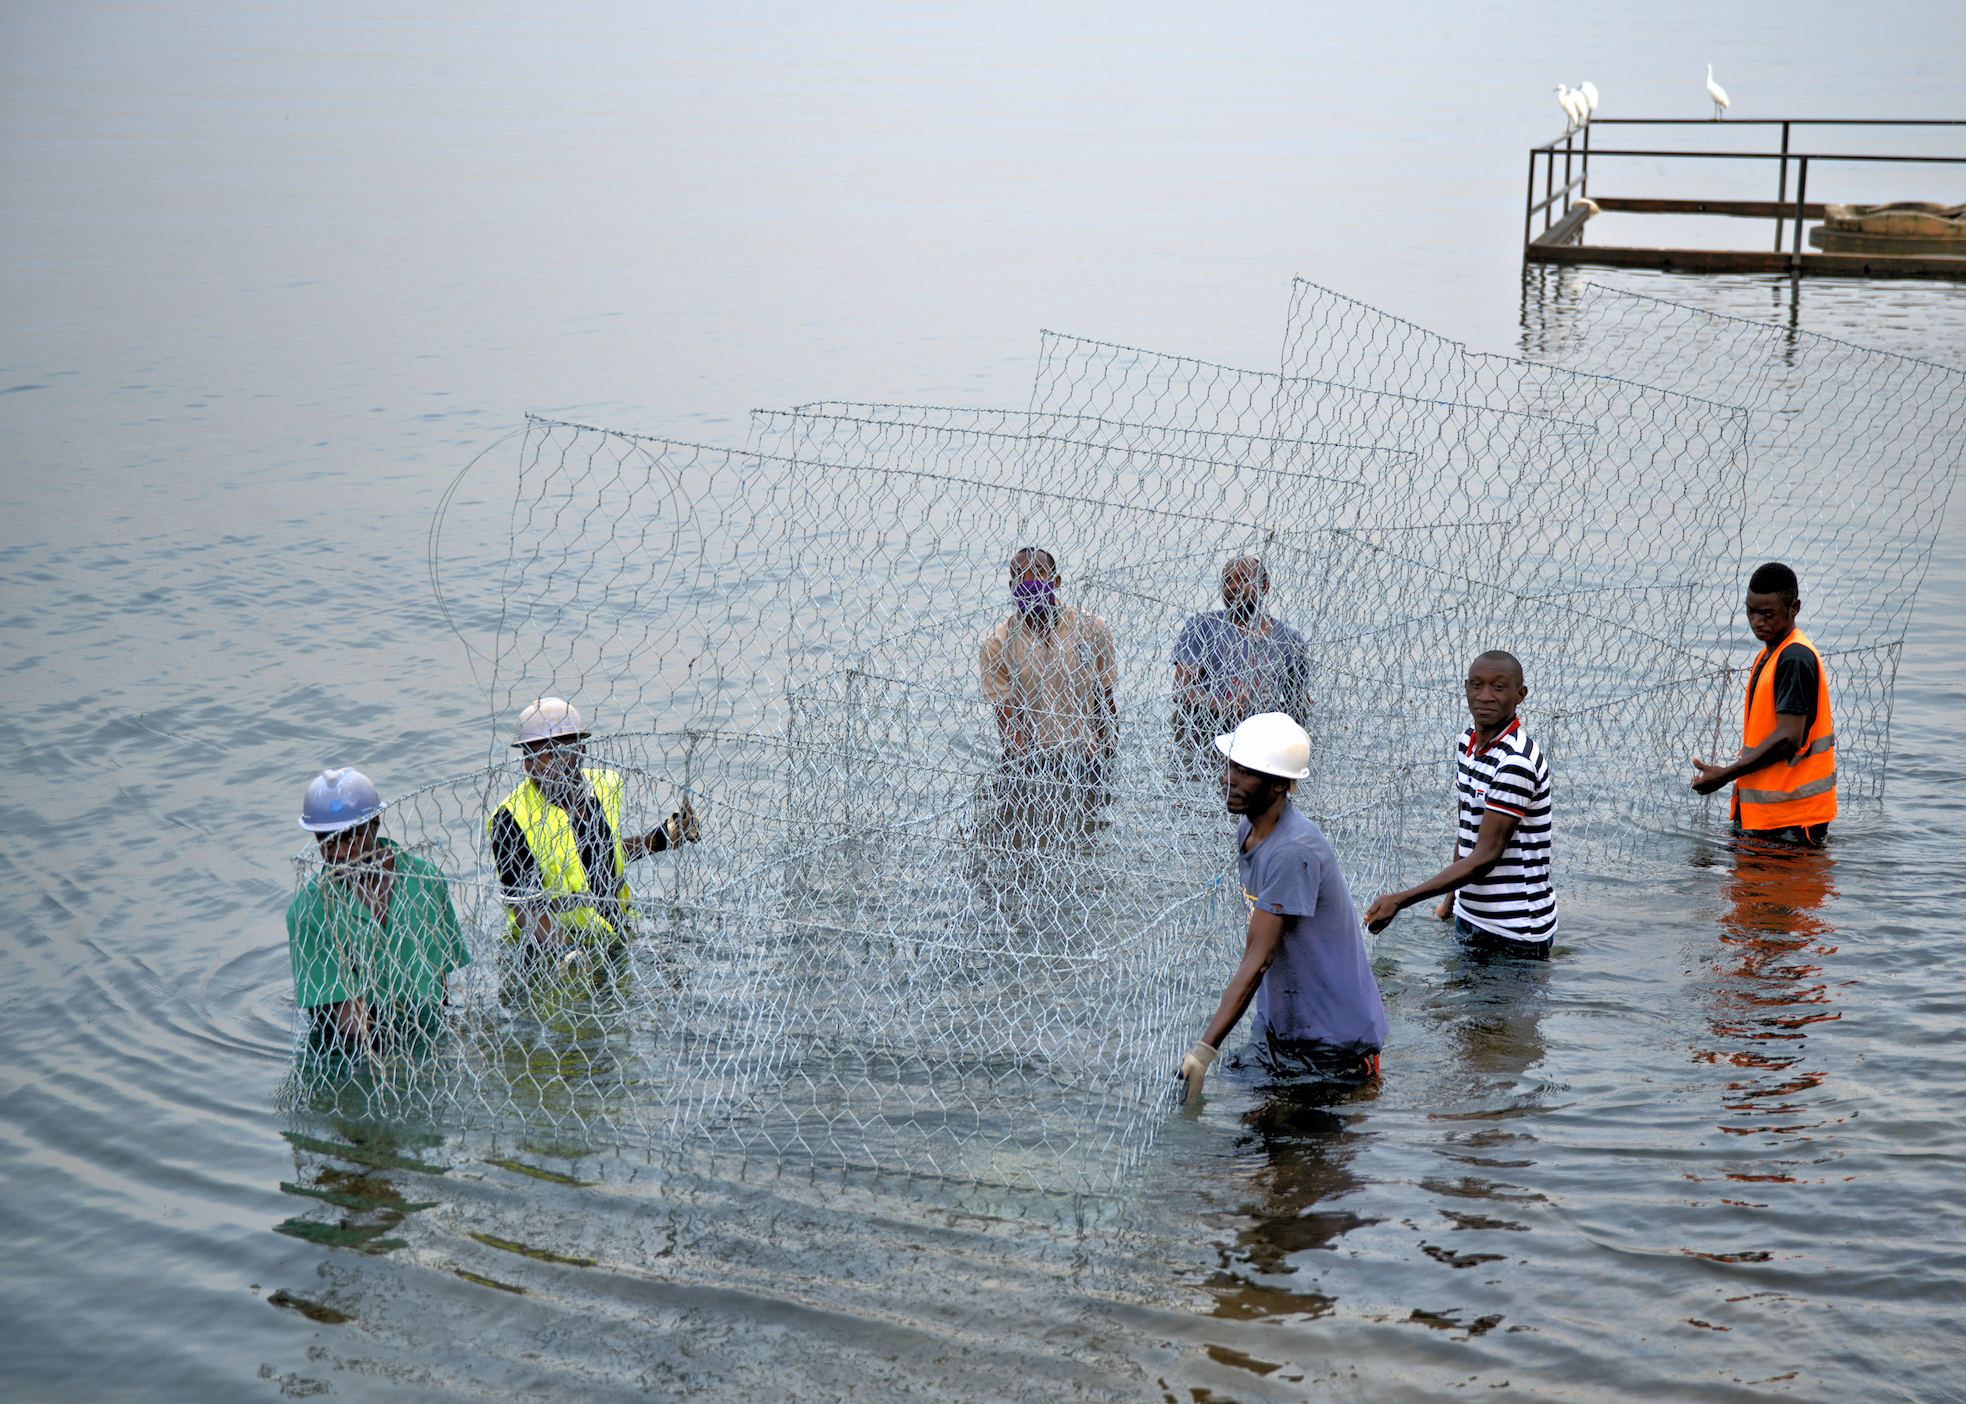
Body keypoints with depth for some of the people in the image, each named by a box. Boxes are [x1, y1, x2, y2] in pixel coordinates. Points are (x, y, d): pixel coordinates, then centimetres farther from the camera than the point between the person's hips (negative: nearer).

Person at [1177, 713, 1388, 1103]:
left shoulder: (1295, 852, -27)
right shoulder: (1248, 830, 3)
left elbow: (1258, 961, -30)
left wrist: (1205, 1050, -33)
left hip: (1333, 1043, -8)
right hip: (1277, 1029, 8)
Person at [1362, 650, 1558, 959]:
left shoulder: (1516, 764, -23)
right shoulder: (1467, 742, 6)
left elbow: (1485, 857, -25)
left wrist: (1399, 900, -27)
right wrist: (1451, 898, 16)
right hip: (1468, 918, 8)